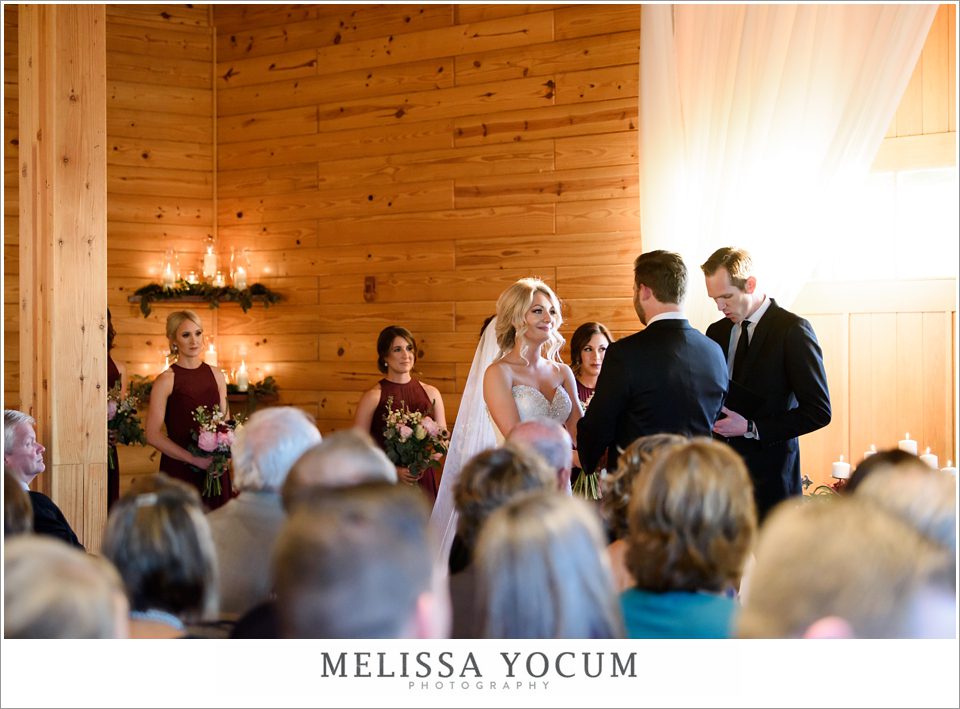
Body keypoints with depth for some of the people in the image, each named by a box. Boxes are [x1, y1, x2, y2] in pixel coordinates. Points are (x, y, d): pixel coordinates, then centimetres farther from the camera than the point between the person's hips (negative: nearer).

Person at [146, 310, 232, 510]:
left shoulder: (216, 375, 9)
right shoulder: (166, 380, -6)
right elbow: (153, 435, -10)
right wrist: (194, 459, -15)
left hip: (213, 469, 4)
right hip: (179, 468, -4)